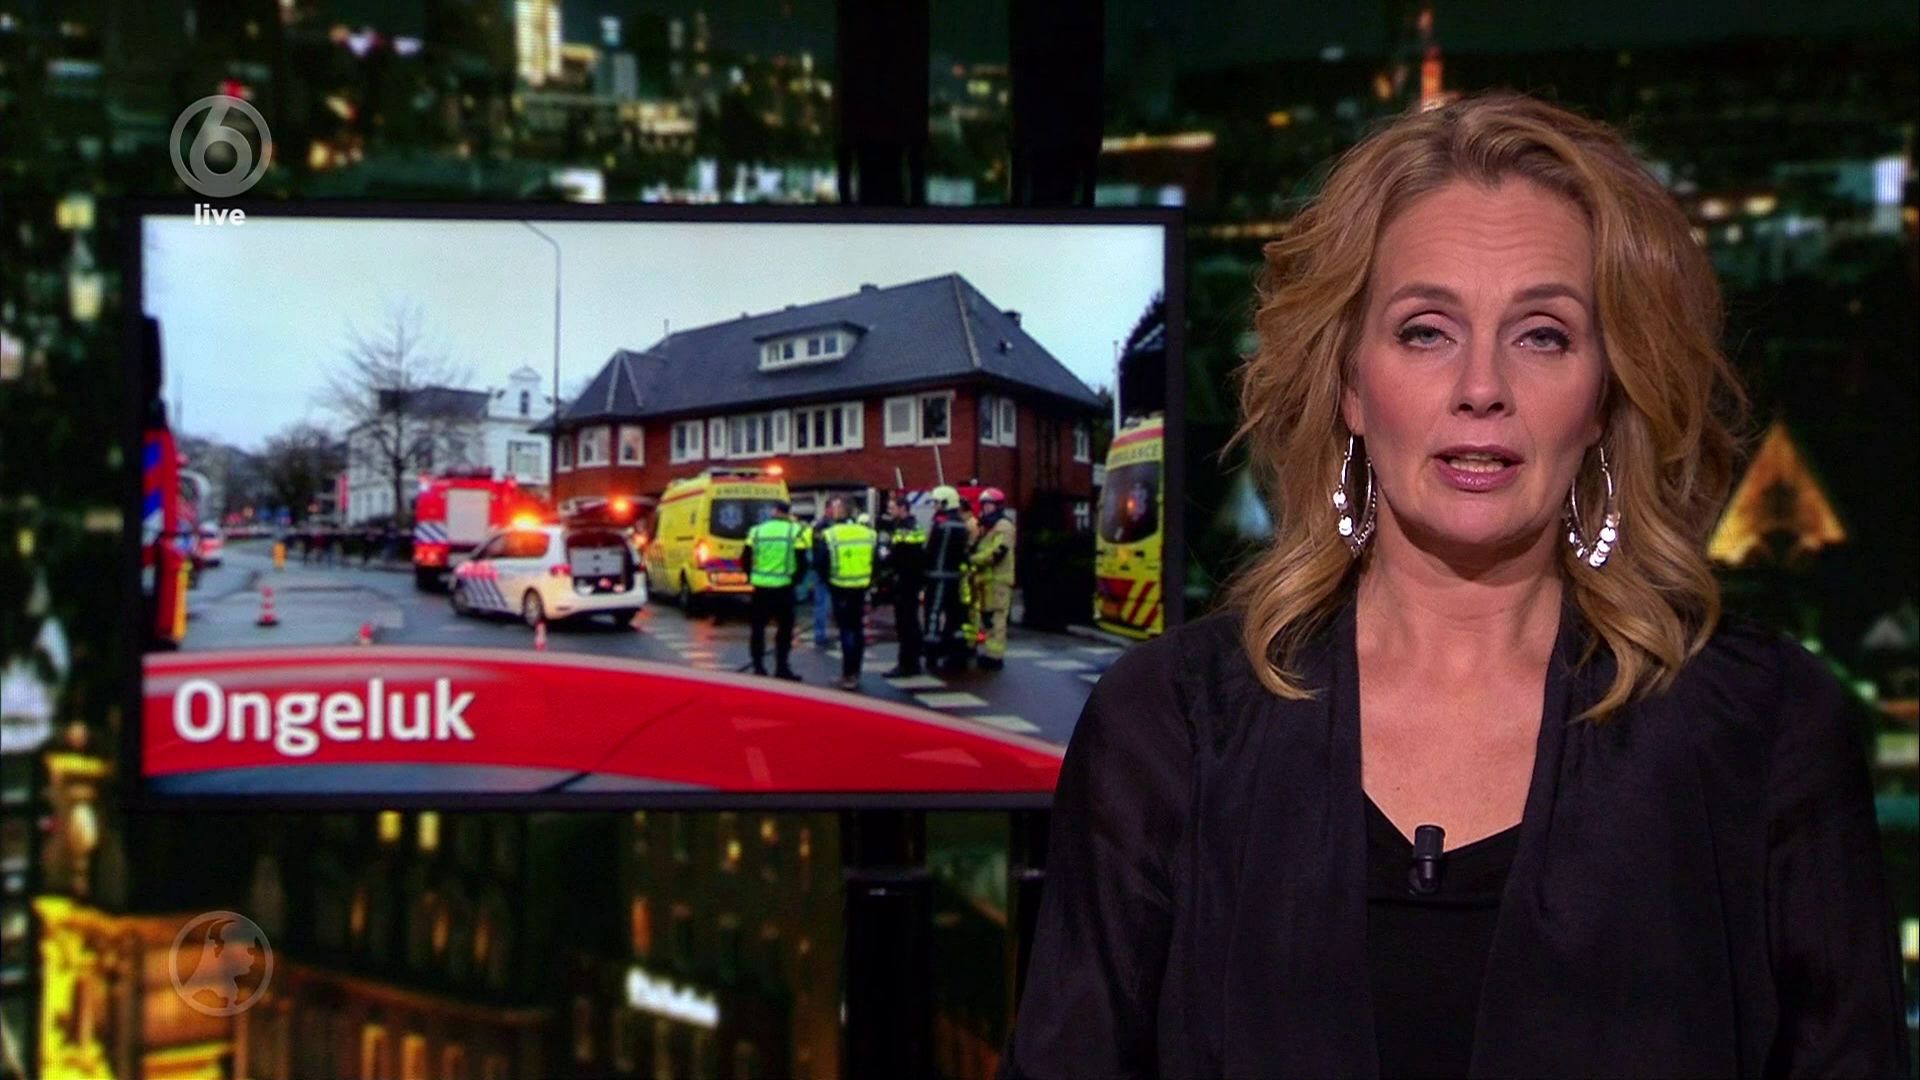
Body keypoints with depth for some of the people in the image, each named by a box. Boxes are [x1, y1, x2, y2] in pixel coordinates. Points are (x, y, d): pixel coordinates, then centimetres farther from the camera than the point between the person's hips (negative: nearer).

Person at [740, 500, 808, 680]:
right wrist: (795, 579, 11)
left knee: (757, 627, 12)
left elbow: (745, 559, 6)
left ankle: (758, 667, 12)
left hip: (760, 586, 2)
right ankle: (781, 668, 3)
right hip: (783, 587, -2)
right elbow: (801, 560, -5)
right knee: (784, 628, 7)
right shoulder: (796, 531, -4)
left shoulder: (757, 531, 3)